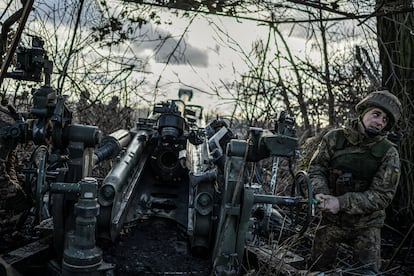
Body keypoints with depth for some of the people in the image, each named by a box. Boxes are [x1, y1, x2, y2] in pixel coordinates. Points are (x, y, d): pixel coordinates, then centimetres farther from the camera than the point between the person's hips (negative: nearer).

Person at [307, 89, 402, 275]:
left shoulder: (388, 153, -11)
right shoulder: (334, 138, -7)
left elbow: (382, 195, -15)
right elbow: (316, 168, -3)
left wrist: (342, 203, -25)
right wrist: (321, 193, -24)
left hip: (366, 226, -1)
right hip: (331, 219, 1)